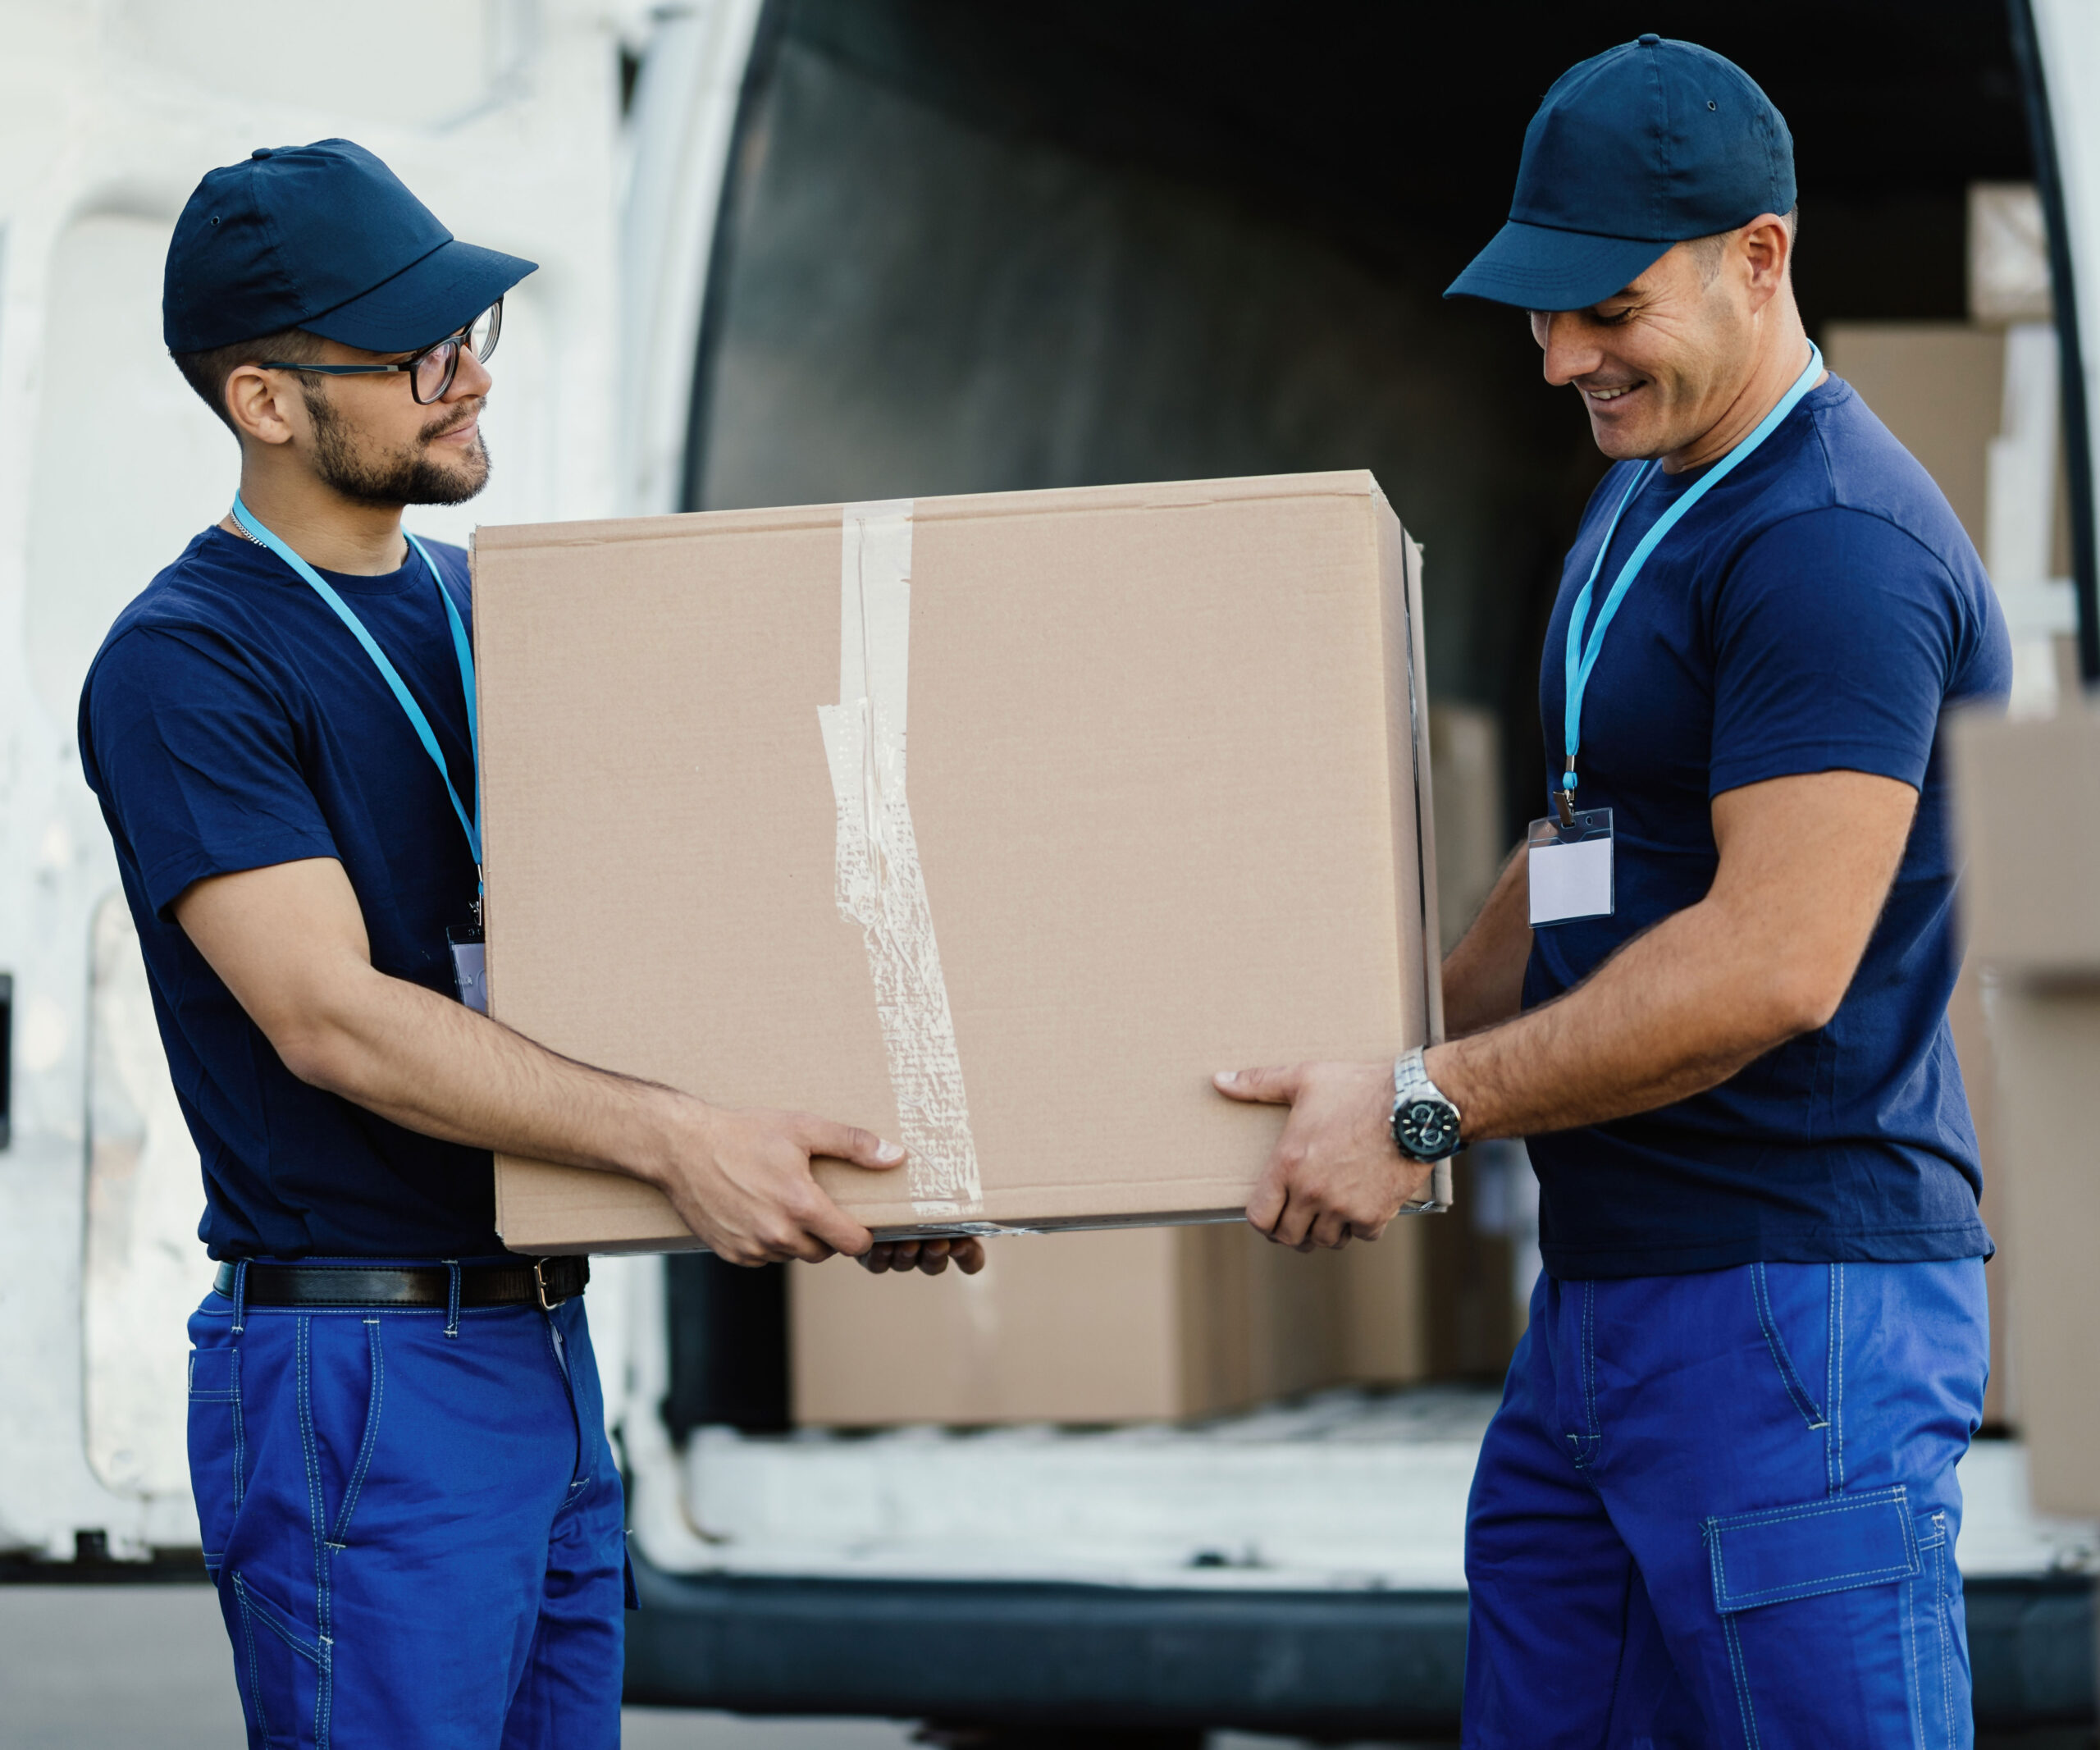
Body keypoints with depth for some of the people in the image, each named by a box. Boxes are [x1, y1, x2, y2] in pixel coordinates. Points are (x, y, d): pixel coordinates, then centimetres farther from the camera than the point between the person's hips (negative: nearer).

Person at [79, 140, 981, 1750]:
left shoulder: (481, 607, 14)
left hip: (548, 1355, 8)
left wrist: (840, 1175, 8)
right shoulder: (187, 664, -12)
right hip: (356, 1380, -8)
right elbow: (331, 1018, -21)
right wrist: (673, 1139, -28)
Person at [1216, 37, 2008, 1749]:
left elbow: (1773, 964, -23)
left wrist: (1426, 1106, -17)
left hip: (1795, 1301, -10)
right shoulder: (1639, 501, 18)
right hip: (1603, 1288, 10)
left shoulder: (1839, 545, -16)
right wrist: (1406, 1036, 18)